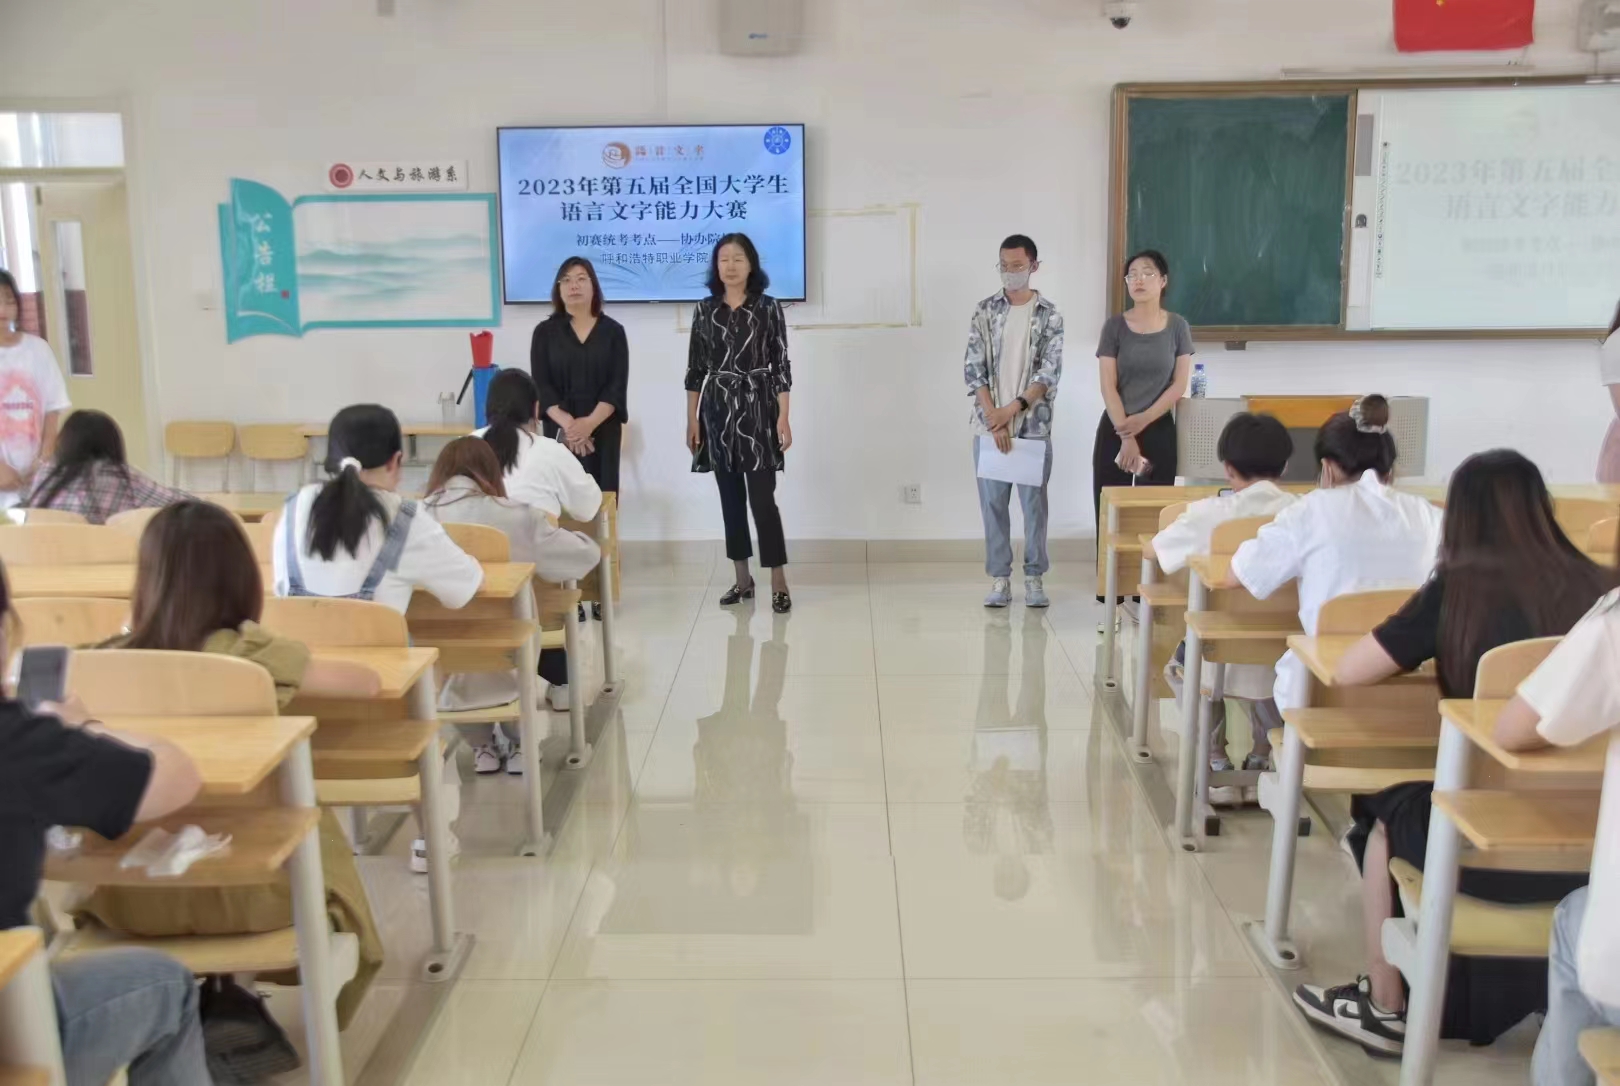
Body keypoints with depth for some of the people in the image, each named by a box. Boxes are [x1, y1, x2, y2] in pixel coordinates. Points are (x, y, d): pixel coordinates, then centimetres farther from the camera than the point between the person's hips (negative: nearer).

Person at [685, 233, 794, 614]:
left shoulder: (768, 308, -2)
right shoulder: (705, 310, 6)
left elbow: (781, 366, -3)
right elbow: (695, 369, 8)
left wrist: (783, 417, -10)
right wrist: (691, 419, 4)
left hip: (757, 409, -3)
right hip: (717, 410, 3)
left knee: (762, 497, -8)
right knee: (731, 497, 8)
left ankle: (779, 583, -2)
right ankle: (742, 578, 17)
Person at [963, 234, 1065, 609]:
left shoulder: (1049, 315, 0)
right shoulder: (985, 311, 3)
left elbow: (1049, 373, -7)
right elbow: (974, 369, -3)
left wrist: (1012, 409, -17)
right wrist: (994, 417, -12)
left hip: (1034, 426, -1)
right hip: (989, 425, 1)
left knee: (1034, 502, 4)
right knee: (993, 502, 4)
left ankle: (1034, 578, 15)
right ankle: (999, 578, 13)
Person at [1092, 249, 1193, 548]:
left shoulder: (1177, 326, 2)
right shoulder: (1115, 326, -1)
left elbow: (1180, 384, -1)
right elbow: (1108, 386, -5)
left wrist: (1144, 419, -13)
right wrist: (1125, 436, -13)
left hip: (1159, 430, 0)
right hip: (1115, 429, 0)